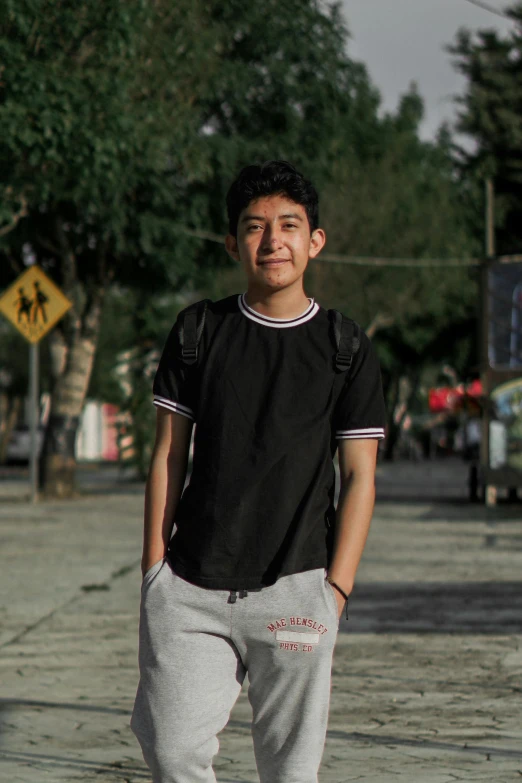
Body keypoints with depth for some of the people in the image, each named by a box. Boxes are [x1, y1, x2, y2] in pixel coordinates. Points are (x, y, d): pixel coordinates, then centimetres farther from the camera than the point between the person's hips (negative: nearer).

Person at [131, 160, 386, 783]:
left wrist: (335, 591, -5)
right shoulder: (197, 333, 8)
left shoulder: (347, 349, 3)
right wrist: (154, 569, 4)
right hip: (189, 589, 1)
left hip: (294, 589, -1)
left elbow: (359, 478, 2)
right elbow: (168, 455, 10)